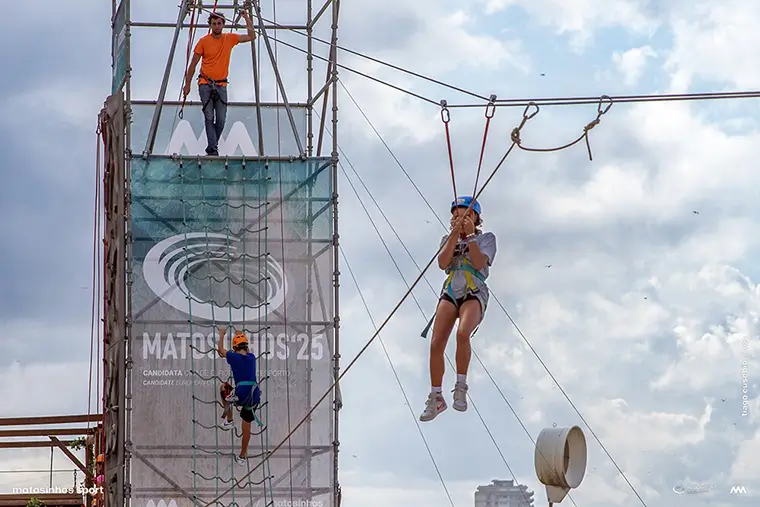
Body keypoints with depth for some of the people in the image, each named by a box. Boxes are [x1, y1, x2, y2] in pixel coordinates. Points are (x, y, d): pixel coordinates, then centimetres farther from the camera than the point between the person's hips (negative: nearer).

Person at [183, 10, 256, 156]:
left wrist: (247, 18, -3)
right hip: (205, 84, -2)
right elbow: (193, 65, 2)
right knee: (209, 117, -11)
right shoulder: (204, 41, -3)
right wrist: (187, 85, 1)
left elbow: (251, 36, 7)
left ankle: (211, 147, 11)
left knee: (221, 120, -3)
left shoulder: (230, 39, 4)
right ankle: (213, 148, -15)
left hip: (221, 85, 3)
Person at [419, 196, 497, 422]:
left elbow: (479, 263, -11)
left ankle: (461, 387, -22)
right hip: (450, 293, 4)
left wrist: (470, 236, -14)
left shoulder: (486, 238, 8)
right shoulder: (448, 239, 18)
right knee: (436, 343, -11)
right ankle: (436, 397, 2)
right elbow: (443, 263, -3)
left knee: (463, 333, -34)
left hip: (474, 294, -4)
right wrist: (455, 234, -9)